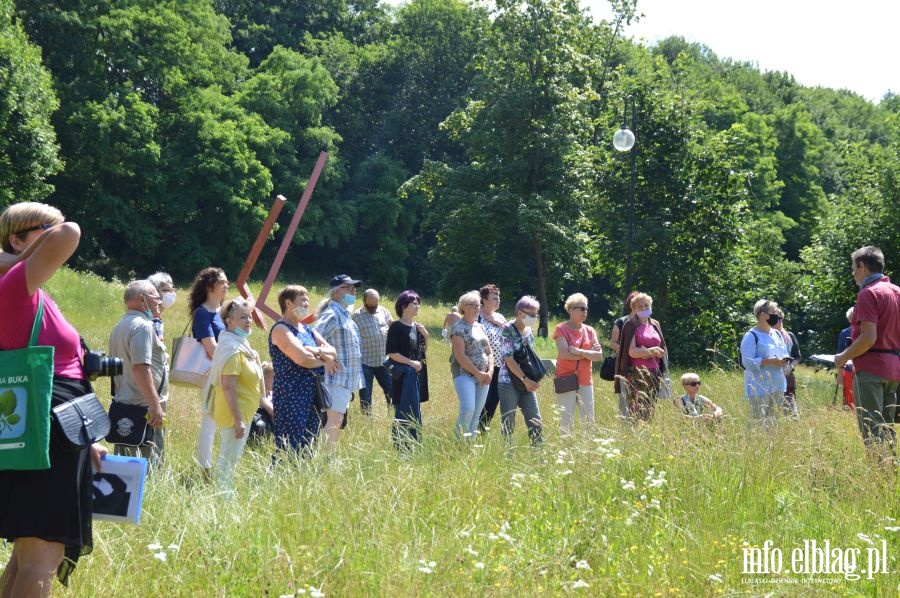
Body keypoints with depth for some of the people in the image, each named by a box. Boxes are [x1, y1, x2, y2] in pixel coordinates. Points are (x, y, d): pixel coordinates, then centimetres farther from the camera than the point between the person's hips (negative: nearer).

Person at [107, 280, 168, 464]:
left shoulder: (120, 326, 17)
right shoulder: (143, 326, -13)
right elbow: (140, 367, -23)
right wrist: (155, 405, -25)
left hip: (122, 405, 10)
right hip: (144, 408, -10)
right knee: (149, 468, -9)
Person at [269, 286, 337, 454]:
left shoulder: (307, 329, 18)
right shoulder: (281, 329, -9)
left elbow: (332, 351, 10)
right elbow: (302, 358, -20)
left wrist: (317, 351, -11)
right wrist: (324, 362, -3)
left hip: (312, 394, 8)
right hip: (291, 396, -8)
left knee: (307, 446, 8)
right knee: (290, 448, -10)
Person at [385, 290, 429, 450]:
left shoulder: (417, 327, 13)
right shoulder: (396, 326, -8)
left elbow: (424, 351, 17)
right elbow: (391, 352, -14)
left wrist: (425, 336, 1)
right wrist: (411, 362, -14)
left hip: (416, 374, 7)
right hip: (402, 374, -7)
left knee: (414, 411, 10)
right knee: (405, 410, -10)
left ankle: (413, 443, 16)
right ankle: (402, 444, -5)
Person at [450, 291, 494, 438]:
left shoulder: (480, 327, 17)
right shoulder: (458, 328, -5)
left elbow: (489, 352, 20)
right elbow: (460, 356, -13)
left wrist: (490, 372, 2)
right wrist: (478, 374, -13)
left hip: (483, 377, 7)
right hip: (464, 374, -7)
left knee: (477, 413, 2)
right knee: (468, 409, -20)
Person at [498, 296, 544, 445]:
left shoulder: (529, 330, 10)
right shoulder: (508, 329, -10)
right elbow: (508, 359, -15)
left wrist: (534, 379, 1)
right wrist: (525, 379, -19)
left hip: (528, 384, 6)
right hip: (509, 383, -6)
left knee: (536, 422, 3)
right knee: (508, 423, -2)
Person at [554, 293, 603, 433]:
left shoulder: (589, 331, 11)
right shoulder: (561, 329, -3)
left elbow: (599, 355, 0)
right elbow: (564, 354, -17)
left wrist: (579, 352, -14)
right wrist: (588, 353, -11)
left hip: (585, 381, 5)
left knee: (589, 420, 6)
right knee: (567, 421, -3)